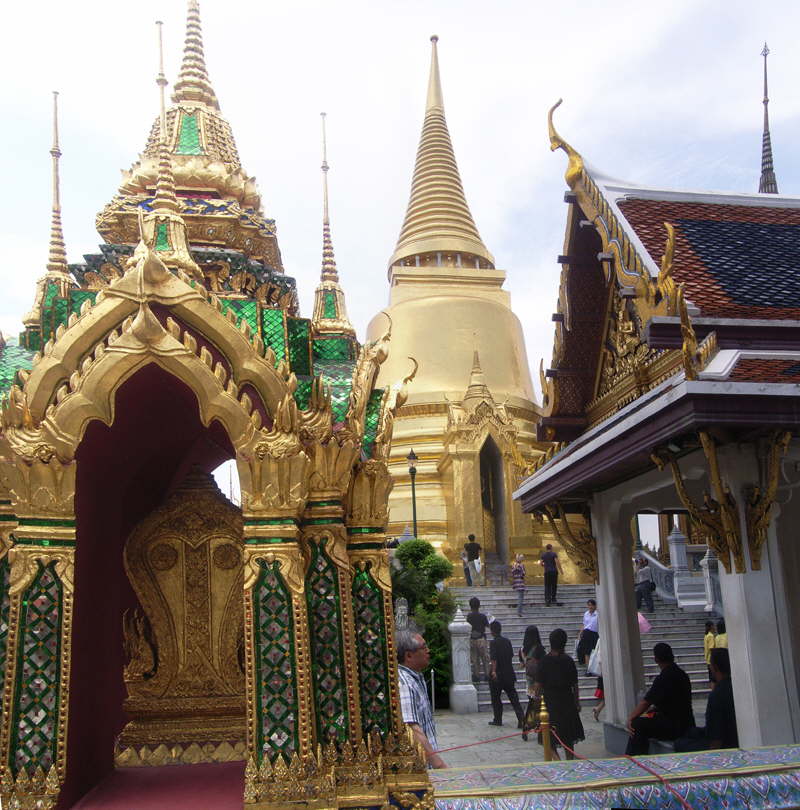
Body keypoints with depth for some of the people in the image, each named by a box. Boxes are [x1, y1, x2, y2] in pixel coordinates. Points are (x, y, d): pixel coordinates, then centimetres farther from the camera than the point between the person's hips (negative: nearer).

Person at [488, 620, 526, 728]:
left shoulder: (493, 642, -13)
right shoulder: (507, 641, 5)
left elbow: (493, 658, -25)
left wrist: (494, 671, -32)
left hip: (497, 675, -5)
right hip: (509, 673, 5)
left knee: (496, 698, 11)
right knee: (513, 698, 6)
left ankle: (498, 720, 18)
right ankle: (521, 719, -4)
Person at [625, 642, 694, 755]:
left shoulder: (664, 678, -18)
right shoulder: (681, 674, 11)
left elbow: (645, 703, -15)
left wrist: (630, 719, -6)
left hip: (676, 728, -10)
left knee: (637, 725, -15)